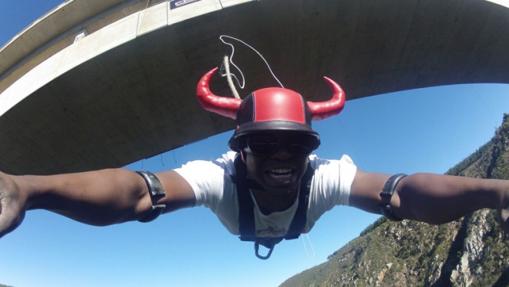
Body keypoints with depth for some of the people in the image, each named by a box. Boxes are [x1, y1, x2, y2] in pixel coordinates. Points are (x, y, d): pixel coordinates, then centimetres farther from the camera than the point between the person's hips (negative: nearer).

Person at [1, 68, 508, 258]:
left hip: (302, 218, 1)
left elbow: (402, 191, -64)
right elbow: (137, 191, -68)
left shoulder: (323, 177, -50)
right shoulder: (220, 177, -52)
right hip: (236, 219, -1)